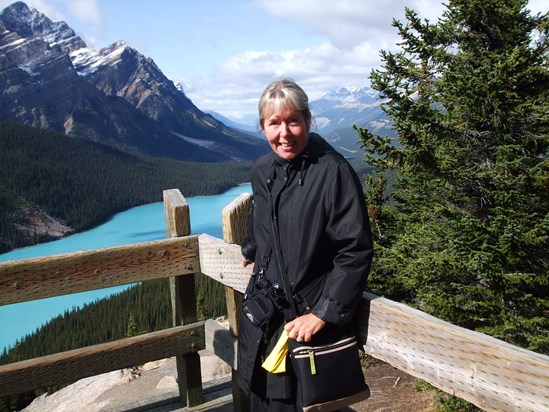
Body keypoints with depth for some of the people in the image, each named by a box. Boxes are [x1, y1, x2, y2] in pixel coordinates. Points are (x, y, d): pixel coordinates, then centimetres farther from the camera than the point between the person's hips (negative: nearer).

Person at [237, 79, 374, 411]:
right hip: (263, 314, 6)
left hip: (310, 323, -6)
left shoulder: (334, 172, -17)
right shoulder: (262, 170, 4)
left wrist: (323, 314, -19)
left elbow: (356, 251, -19)